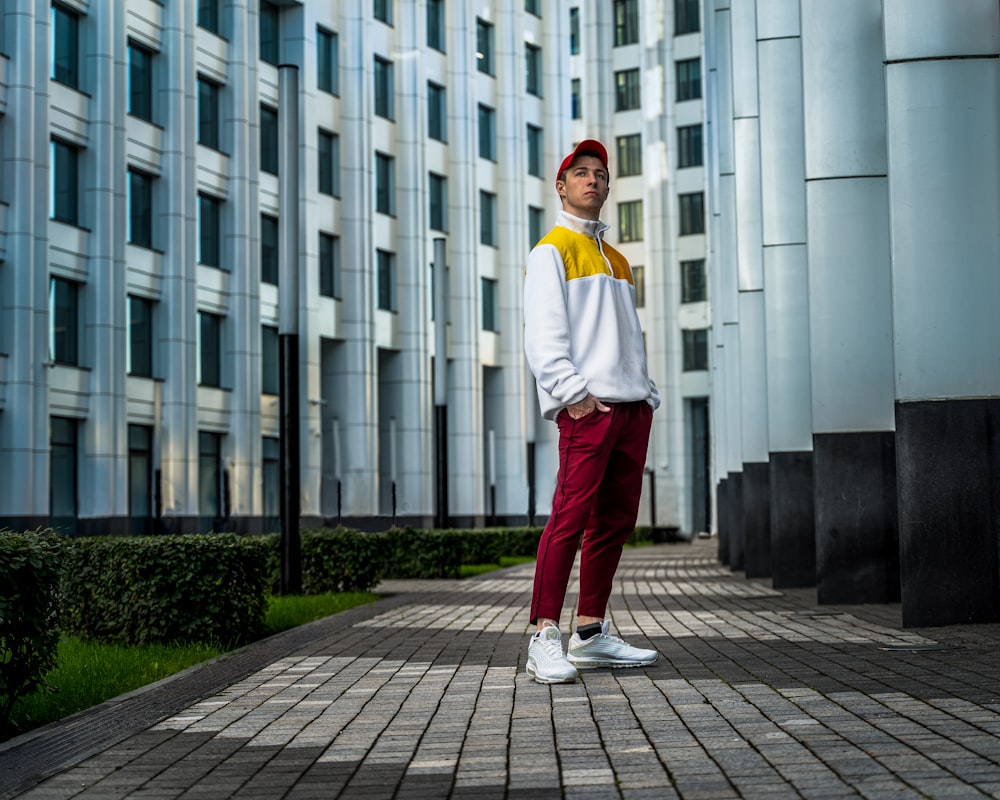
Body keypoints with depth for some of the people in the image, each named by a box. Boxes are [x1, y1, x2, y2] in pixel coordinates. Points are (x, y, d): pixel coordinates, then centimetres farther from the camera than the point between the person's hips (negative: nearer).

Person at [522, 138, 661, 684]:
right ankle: (545, 638, -14)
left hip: (631, 406, 8)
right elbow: (543, 336, -7)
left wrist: (647, 394, 13)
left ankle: (591, 633, 11)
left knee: (615, 520, 6)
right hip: (587, 407, -8)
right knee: (570, 516, -14)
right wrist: (572, 393, -18)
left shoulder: (616, 260, 26)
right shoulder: (551, 251, 3)